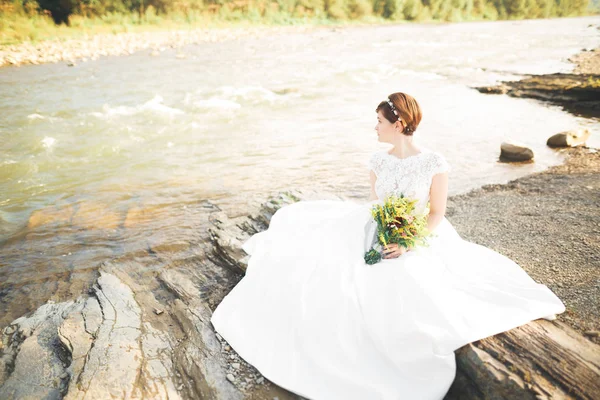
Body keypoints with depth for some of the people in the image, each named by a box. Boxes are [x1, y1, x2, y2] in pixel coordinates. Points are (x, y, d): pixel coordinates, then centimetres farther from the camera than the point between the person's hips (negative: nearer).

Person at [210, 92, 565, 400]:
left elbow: (437, 213, -9)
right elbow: (374, 206, 6)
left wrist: (408, 243, -22)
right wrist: (377, 240, -13)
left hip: (419, 241, -4)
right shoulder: (379, 161, 3)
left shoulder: (435, 162, -11)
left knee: (404, 285, -30)